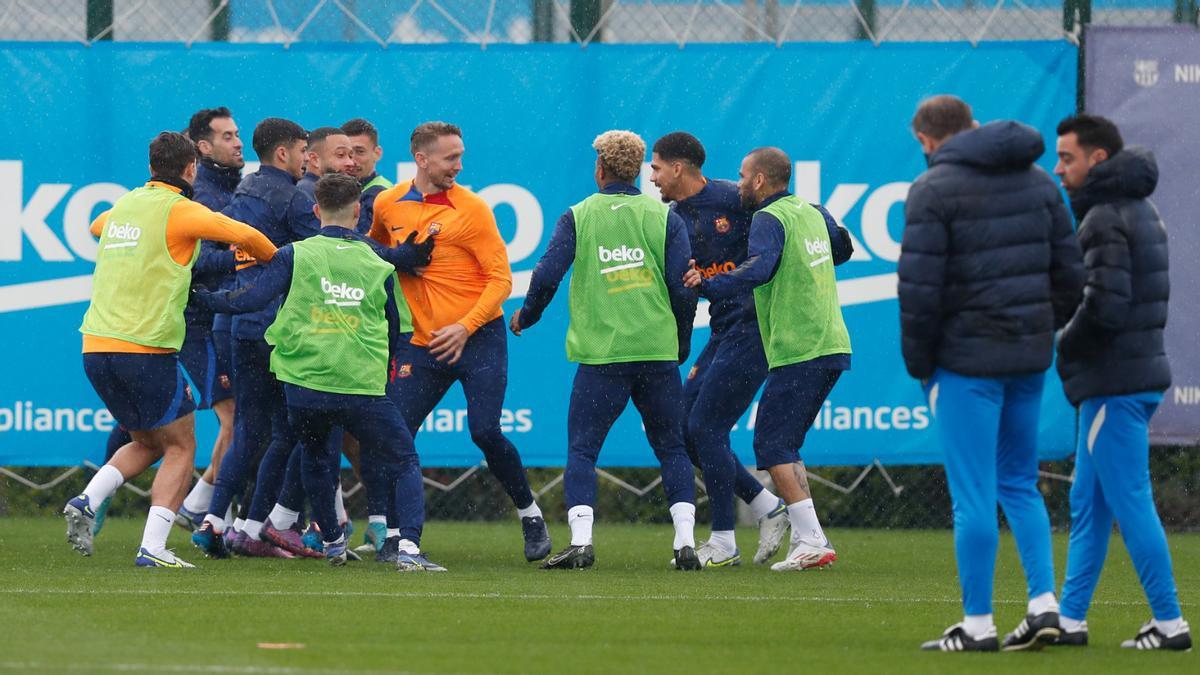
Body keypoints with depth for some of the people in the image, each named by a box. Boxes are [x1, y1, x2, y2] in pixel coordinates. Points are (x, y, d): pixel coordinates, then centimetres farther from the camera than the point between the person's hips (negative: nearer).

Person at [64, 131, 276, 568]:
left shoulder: (123, 206, 15)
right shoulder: (178, 210, -6)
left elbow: (97, 225, 40)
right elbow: (245, 235, -13)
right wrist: (272, 258, 9)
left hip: (95, 348, 7)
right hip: (146, 348, -7)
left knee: (147, 444, 22)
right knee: (181, 447, 5)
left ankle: (86, 503, 0)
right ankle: (153, 548, -9)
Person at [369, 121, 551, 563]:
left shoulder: (471, 209, -7)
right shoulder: (388, 205, 4)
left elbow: (500, 278, -9)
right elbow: (374, 249, 27)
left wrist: (465, 328, -19)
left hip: (477, 340, -3)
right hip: (420, 343, 3)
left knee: (485, 432, -10)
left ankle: (530, 515, 12)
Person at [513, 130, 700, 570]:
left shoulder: (578, 217, 2)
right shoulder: (664, 218, 4)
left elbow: (547, 276, -3)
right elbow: (684, 289, 0)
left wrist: (526, 317, 16)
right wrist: (682, 345, 15)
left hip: (600, 353, -2)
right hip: (658, 352, 2)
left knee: (582, 448, 4)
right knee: (672, 449, 11)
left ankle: (580, 541, -12)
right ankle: (685, 541, 1)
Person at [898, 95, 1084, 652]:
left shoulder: (934, 190, -9)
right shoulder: (1037, 181, 10)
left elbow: (920, 287, -13)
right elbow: (1069, 270, 10)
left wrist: (918, 361, -3)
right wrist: (1043, 330, 16)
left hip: (967, 360, -6)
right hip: (1029, 356, 6)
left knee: (973, 496, -1)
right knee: (1019, 484, 16)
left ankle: (977, 625, 2)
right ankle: (1043, 604, 5)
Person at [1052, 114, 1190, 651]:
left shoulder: (1105, 220, -15)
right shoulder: (1140, 212, 16)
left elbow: (1104, 305, -24)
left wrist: (1064, 346, -7)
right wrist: (1074, 346, 11)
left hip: (1114, 382, -10)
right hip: (1138, 370, 10)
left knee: (1130, 502, -5)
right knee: (1088, 504, 14)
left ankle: (1169, 622, -3)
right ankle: (1069, 618, 17)